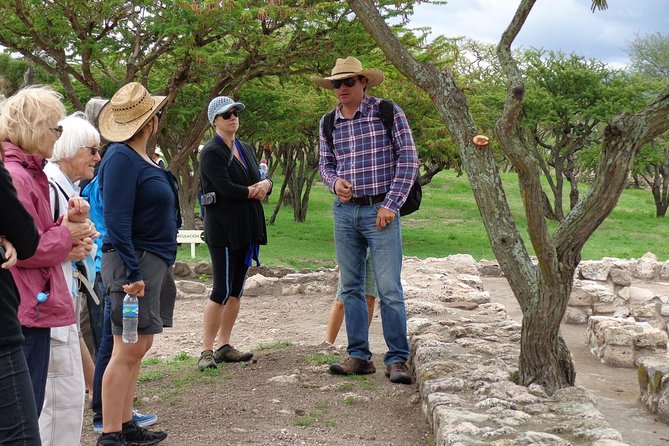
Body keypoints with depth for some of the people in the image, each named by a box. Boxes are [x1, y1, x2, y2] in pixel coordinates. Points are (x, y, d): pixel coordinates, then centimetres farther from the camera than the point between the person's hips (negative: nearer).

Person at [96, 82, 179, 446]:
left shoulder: (139, 157, 13)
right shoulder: (121, 158, -16)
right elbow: (116, 220, -21)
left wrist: (143, 268, 18)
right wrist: (132, 272, -25)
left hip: (152, 261, 10)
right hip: (135, 262, -10)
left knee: (139, 346, 15)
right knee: (128, 348, -7)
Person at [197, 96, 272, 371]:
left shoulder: (245, 149, 16)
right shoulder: (211, 152, -9)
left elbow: (262, 180, 11)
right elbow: (226, 188, -20)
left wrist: (264, 185, -12)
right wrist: (254, 191, -7)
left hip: (247, 229, 8)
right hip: (223, 230, -8)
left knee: (236, 290, 10)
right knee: (222, 290, -8)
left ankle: (224, 346, 17)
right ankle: (207, 351, 0)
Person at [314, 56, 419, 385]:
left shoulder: (387, 111, -4)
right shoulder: (328, 123, 9)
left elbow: (408, 159, -6)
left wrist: (391, 204, -11)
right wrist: (334, 182, -3)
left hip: (380, 210, -5)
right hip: (345, 211, 5)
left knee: (389, 289, -7)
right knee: (350, 287, 8)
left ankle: (397, 360, 0)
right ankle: (359, 357, 17)